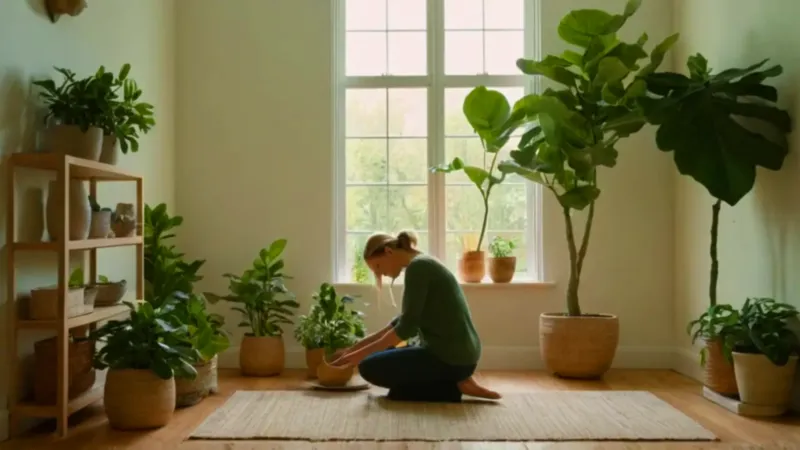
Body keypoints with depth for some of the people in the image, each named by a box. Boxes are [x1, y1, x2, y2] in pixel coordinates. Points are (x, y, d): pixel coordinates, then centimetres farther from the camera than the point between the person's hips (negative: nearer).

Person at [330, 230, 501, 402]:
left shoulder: (418, 266, -14)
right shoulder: (423, 264, 15)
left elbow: (407, 327, -18)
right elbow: (402, 322, 21)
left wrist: (363, 353, -8)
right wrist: (354, 348, 20)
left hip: (450, 357, -10)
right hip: (456, 353, 10)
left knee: (370, 367, 0)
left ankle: (455, 387, -3)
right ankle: (456, 383, 10)